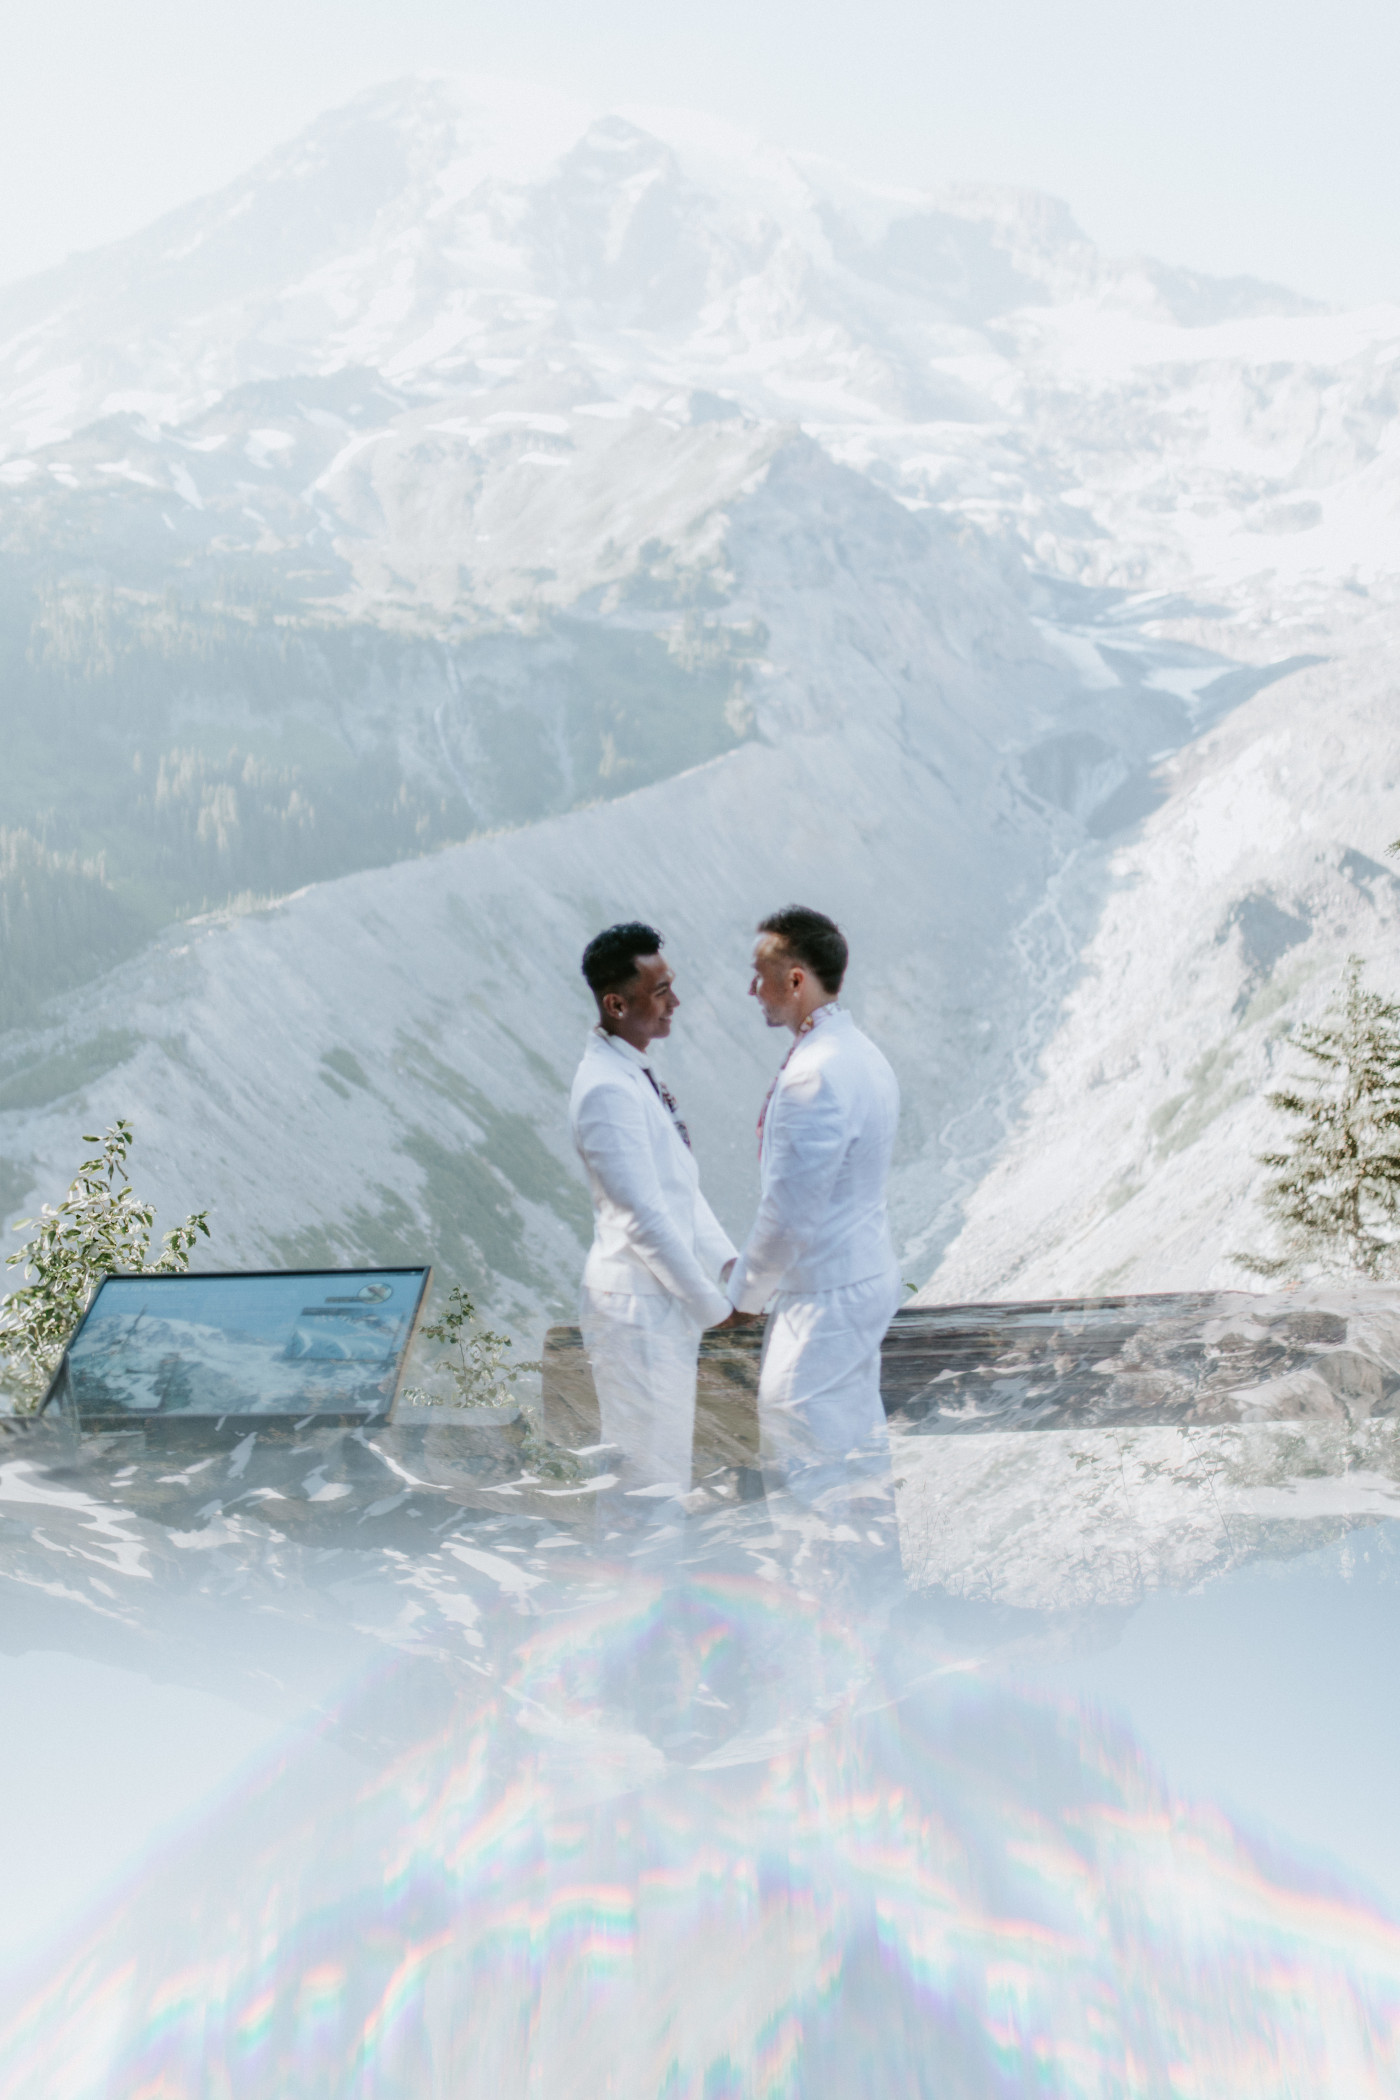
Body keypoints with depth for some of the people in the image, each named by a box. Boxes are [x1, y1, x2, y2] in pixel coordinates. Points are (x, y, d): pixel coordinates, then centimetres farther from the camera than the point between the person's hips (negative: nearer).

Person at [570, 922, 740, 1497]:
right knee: (652, 1473, 2)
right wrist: (713, 1305, -15)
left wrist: (728, 1262, 9)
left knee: (663, 1463, 20)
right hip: (636, 1307, -10)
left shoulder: (636, 1071, 9)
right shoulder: (607, 1089, -22)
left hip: (663, 1302, 10)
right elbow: (644, 1217, -23)